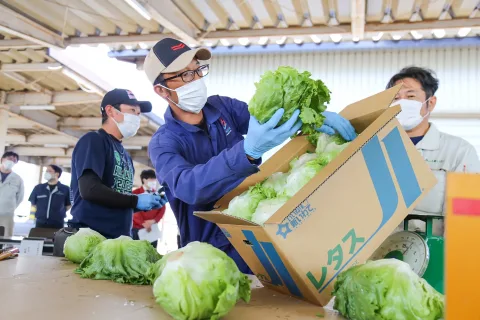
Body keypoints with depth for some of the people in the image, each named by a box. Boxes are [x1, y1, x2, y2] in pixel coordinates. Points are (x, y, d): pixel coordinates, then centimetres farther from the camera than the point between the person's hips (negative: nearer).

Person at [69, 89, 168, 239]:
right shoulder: (93, 140, -6)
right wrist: (136, 201, -13)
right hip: (91, 236, -8)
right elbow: (89, 189, -20)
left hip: (120, 237, 8)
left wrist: (145, 202, 2)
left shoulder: (124, 154, 19)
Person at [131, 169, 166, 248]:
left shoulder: (157, 194, 13)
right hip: (137, 228, -4)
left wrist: (153, 221, -8)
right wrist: (143, 223, -14)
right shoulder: (135, 193, 1)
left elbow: (162, 209, 7)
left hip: (153, 228, 4)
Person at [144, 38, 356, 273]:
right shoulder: (163, 144, -13)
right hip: (215, 251, -4)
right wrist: (249, 150, -47)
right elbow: (187, 186, -32)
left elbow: (269, 120, -1)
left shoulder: (222, 106, 2)